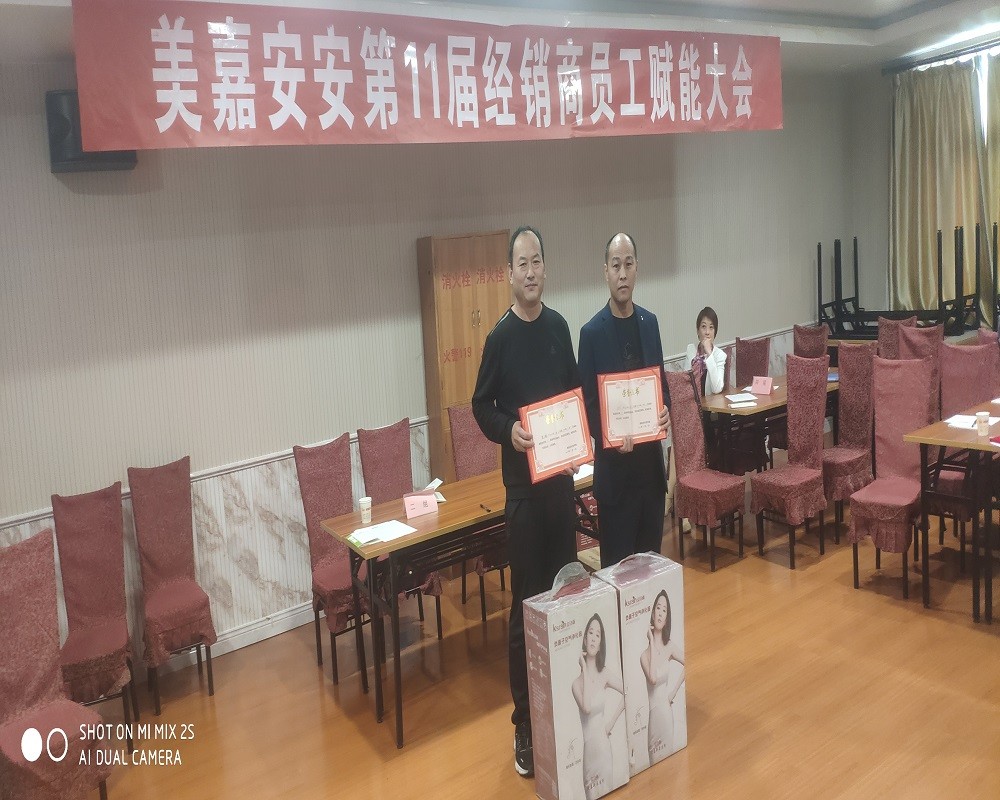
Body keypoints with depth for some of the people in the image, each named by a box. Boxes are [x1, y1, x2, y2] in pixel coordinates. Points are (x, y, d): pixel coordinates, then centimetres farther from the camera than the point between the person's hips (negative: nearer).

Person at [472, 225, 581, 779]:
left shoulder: (559, 327, 7)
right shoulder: (501, 337, -7)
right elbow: (481, 408, -3)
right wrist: (508, 431, -21)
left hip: (562, 473, 5)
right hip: (522, 481, -5)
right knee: (526, 602, -1)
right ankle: (525, 724, 10)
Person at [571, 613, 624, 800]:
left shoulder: (605, 675, -3)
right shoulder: (576, 680, -9)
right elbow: (586, 707, -23)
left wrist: (612, 720, -4)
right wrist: (584, 669, -20)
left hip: (603, 740, 1)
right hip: (586, 743, -1)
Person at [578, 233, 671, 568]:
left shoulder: (650, 322, 7)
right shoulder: (592, 333, -8)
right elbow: (587, 404, -6)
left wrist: (666, 411, -6)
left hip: (651, 462, 5)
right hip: (614, 469, -5)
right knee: (617, 564, 3)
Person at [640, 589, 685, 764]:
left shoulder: (669, 646, -2)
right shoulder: (644, 652, -15)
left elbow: (686, 665, 13)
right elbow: (653, 678, -30)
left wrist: (673, 692, 4)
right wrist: (652, 643, -25)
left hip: (667, 707, 4)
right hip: (653, 709, -4)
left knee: (668, 750, 12)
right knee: (656, 757, 4)